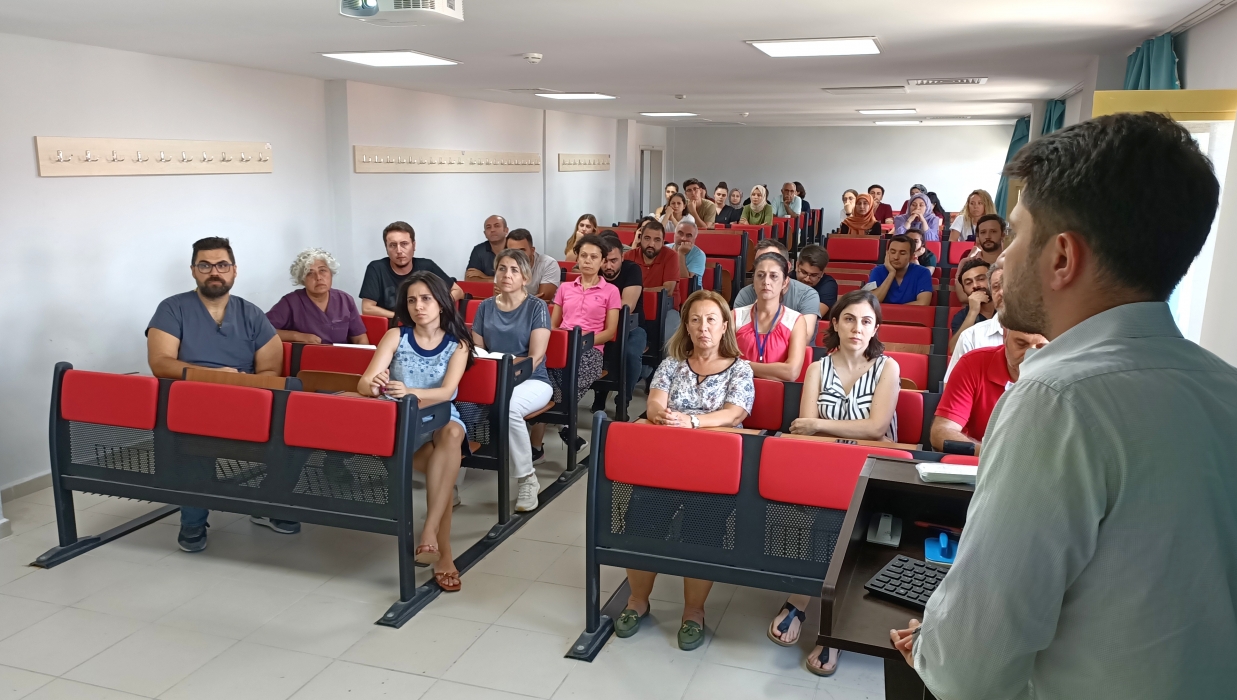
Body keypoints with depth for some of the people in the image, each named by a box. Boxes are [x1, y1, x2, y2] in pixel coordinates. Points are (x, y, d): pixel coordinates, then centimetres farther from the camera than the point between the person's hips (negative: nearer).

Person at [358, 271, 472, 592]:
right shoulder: (396, 336, 0)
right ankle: (443, 549, -23)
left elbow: (447, 392, -16)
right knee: (444, 467, -30)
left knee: (452, 434, -36)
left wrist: (409, 392, -36)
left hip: (441, 417, 1)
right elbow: (364, 383, -11)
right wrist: (375, 385, -37)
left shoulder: (458, 343, 0)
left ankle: (429, 532, -38)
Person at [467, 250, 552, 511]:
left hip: (532, 380, -3)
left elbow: (536, 356, -10)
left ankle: (527, 478, -19)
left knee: (509, 406, -38)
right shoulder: (485, 307, 11)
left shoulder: (537, 307, -2)